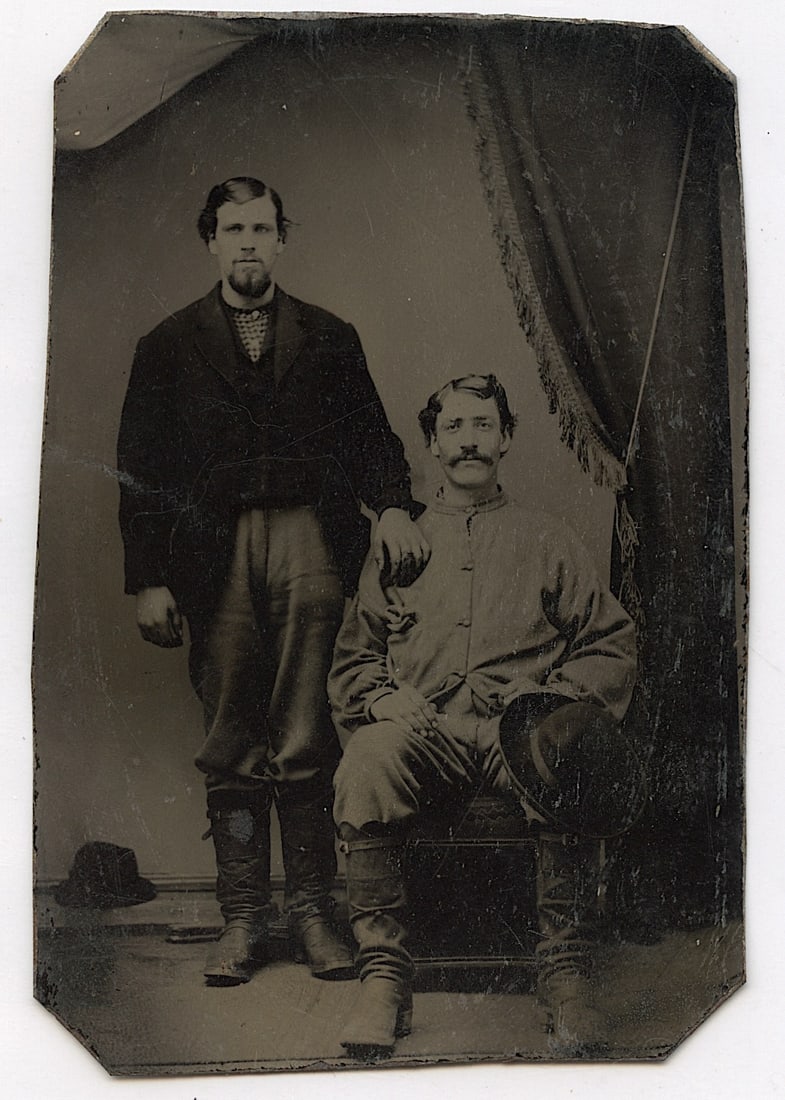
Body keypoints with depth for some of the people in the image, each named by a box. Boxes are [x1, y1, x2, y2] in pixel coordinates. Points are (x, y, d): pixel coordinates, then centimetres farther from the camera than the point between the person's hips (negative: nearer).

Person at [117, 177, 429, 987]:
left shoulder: (330, 339, 17)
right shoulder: (169, 346, 15)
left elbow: (370, 435, 14)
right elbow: (140, 471, 9)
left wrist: (394, 505, -7)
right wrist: (148, 580, 0)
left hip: (311, 542, 0)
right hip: (215, 550, 1)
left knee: (306, 742, -2)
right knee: (231, 745, 3)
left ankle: (312, 912, 10)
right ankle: (242, 918, 14)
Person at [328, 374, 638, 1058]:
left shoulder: (547, 542, 22)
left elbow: (613, 644, 16)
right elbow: (351, 659, 23)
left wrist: (559, 702, -3)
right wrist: (384, 697, -1)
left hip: (521, 726, 0)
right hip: (422, 731, 1)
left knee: (569, 757, -37)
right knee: (364, 768, -34)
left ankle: (568, 974, -20)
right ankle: (384, 976, -18)